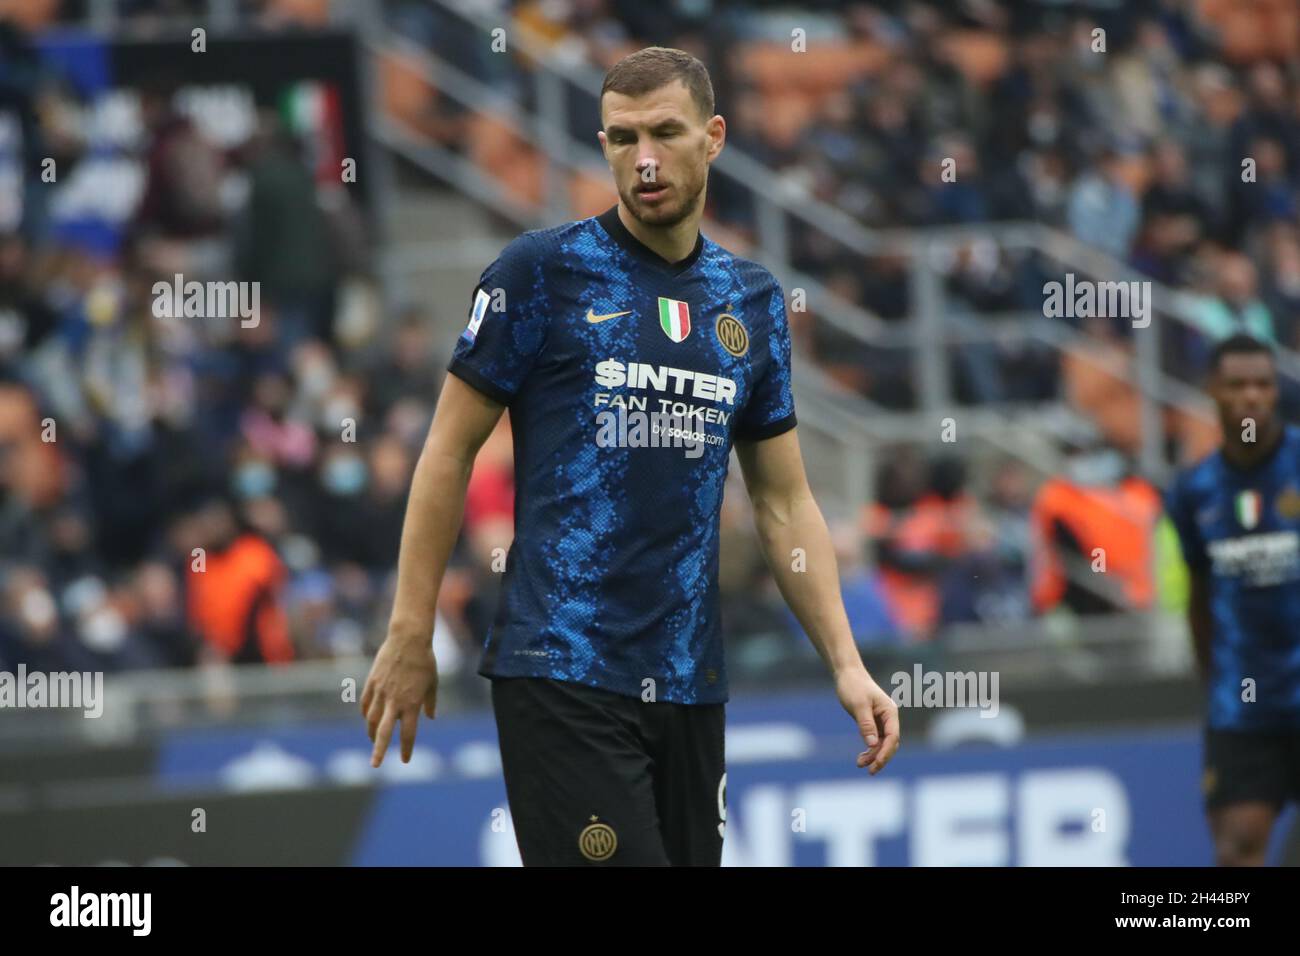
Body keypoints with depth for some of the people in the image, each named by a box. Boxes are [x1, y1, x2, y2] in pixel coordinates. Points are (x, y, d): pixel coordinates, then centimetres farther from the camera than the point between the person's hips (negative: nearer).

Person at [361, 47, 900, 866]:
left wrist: (846, 663, 6)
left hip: (688, 678, 5)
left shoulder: (753, 300, 11)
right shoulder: (541, 272, -3)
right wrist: (410, 637, -5)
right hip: (562, 670, -5)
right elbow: (451, 452, -1)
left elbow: (785, 503, 15)